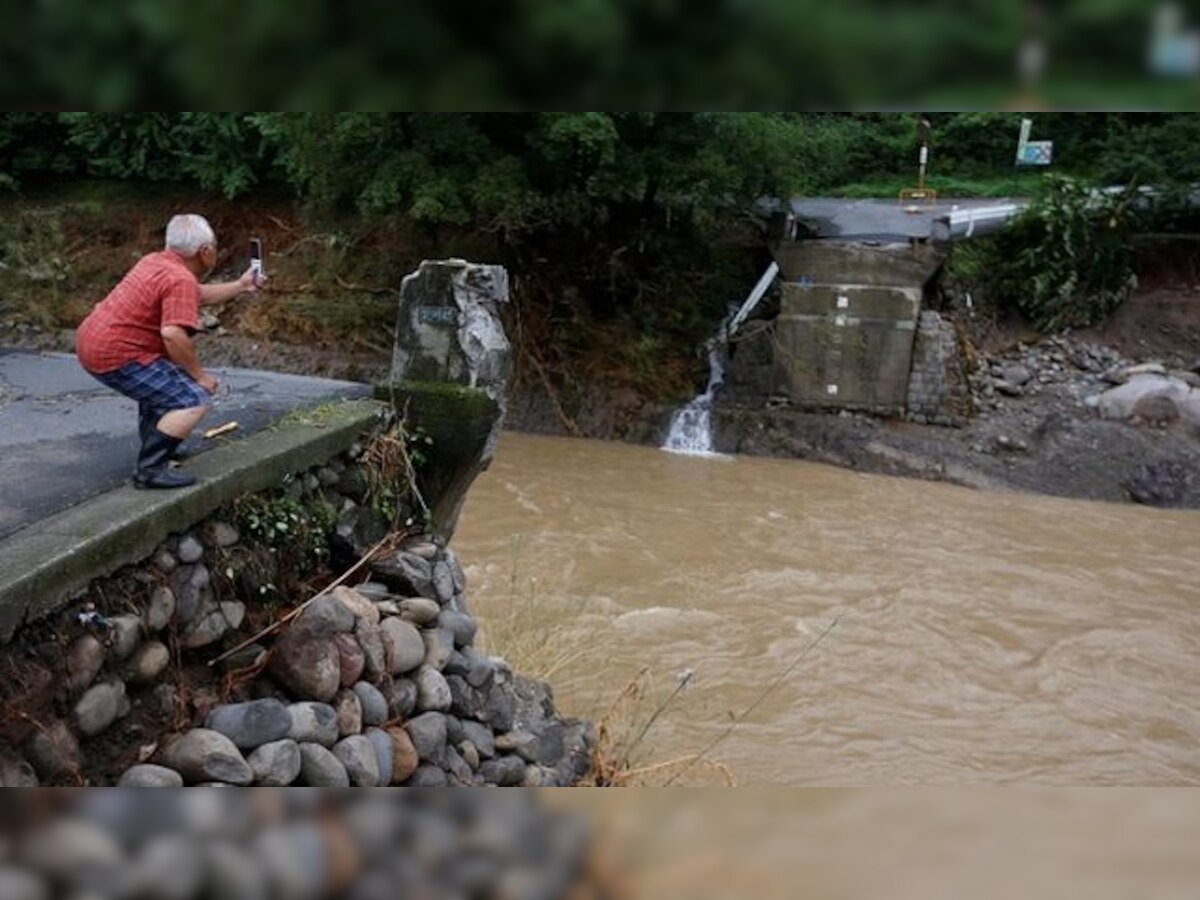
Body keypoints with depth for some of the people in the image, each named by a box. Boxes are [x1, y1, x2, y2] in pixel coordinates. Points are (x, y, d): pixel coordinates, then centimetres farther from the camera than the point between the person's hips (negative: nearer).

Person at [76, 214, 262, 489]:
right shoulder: (181, 279, -17)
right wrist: (200, 375, -17)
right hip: (115, 355, -11)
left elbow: (198, 294, 29)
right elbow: (173, 334, -29)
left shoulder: (156, 261, 13)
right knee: (194, 400, -14)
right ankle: (150, 469, -17)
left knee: (162, 381, 34)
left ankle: (153, 445, 35)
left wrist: (241, 286, 34)